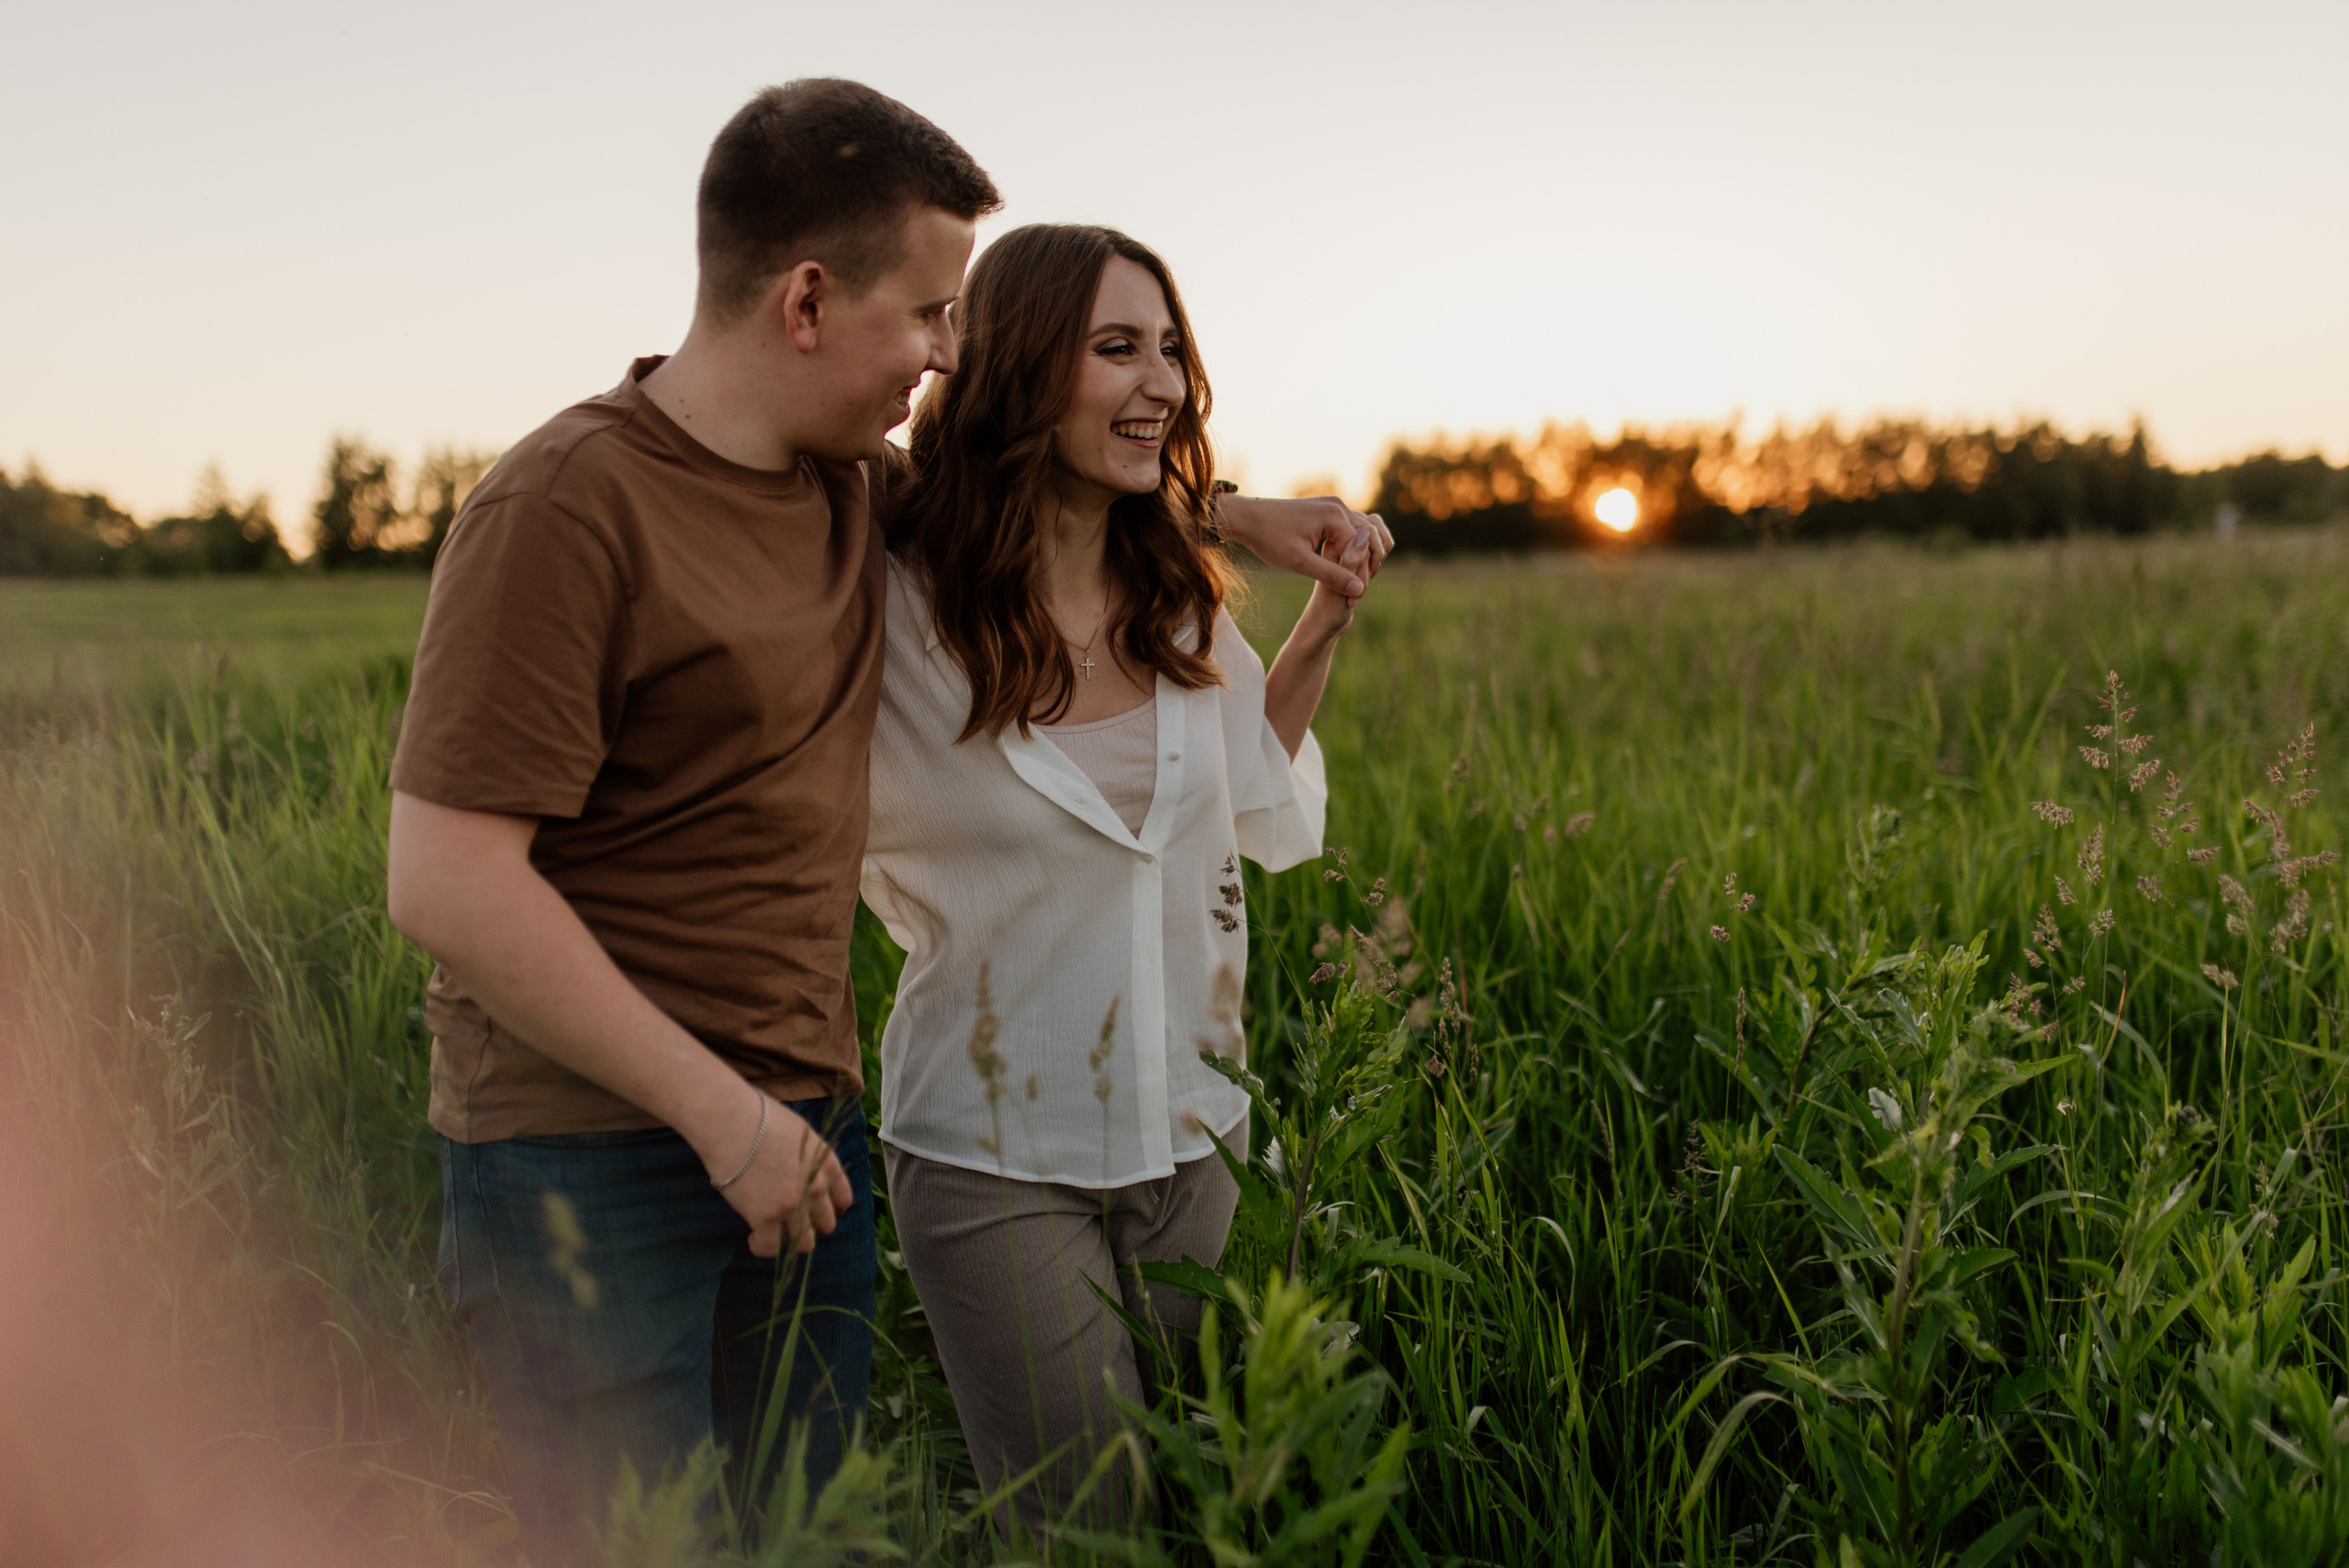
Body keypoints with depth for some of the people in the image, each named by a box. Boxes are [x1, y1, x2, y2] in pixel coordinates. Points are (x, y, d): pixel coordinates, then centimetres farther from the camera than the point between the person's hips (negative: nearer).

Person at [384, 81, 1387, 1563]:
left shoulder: (849, 482, 8)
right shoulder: (566, 508, -16)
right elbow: (445, 882, -20)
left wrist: (1235, 518, 19)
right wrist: (715, 1108, -18)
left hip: (802, 1124, 7)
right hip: (598, 1149, -7)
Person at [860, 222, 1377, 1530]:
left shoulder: (1185, 602, 0)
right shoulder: (901, 611, -14)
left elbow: (1258, 806, 14)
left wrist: (1326, 626, 6)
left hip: (1194, 1142, 5)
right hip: (994, 1163, -5)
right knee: (1094, 1522, 3)